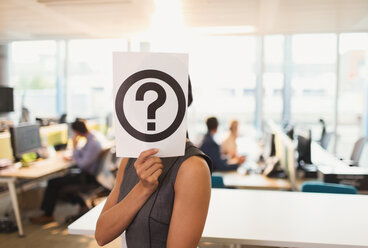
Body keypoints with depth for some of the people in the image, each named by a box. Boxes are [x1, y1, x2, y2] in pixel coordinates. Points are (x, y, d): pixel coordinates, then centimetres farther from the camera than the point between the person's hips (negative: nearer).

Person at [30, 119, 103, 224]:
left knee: (53, 183, -7)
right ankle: (82, 204, 22)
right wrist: (72, 157, 7)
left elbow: (82, 164, -24)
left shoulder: (93, 143, -26)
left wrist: (75, 147, -18)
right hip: (87, 173, 10)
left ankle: (48, 215, 11)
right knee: (65, 178, 26)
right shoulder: (92, 138, 5)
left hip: (87, 177, -10)